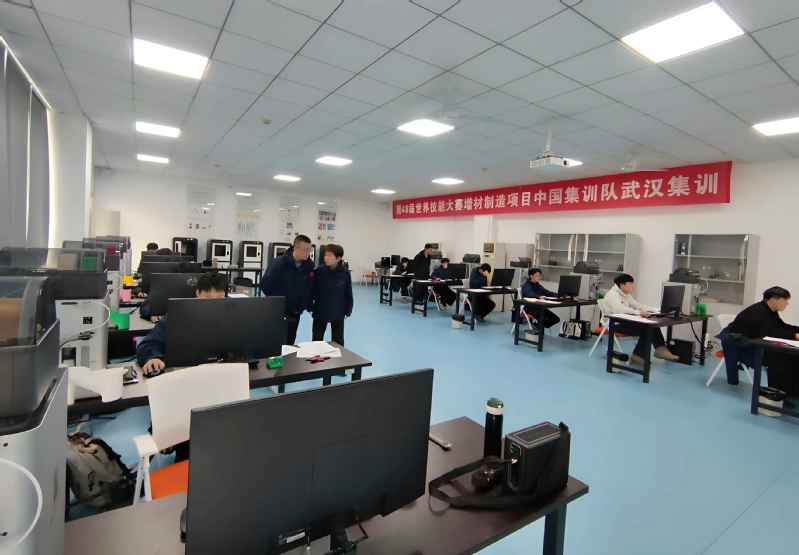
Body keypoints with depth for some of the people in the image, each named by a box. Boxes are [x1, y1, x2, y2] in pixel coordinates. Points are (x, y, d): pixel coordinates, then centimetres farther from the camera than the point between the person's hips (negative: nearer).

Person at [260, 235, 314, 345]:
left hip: (294, 313, 4)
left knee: (289, 344, 12)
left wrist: (304, 306, -4)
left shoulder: (309, 266, -6)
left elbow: (309, 288, 1)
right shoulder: (279, 263, -17)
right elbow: (265, 284, -12)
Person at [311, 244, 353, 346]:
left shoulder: (345, 274, -11)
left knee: (338, 342, 14)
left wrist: (347, 310, -3)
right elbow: (312, 290, -6)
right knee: (316, 341, 13)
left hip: (338, 314, 0)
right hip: (319, 312, 1)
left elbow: (348, 294, -4)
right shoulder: (318, 272, -10)